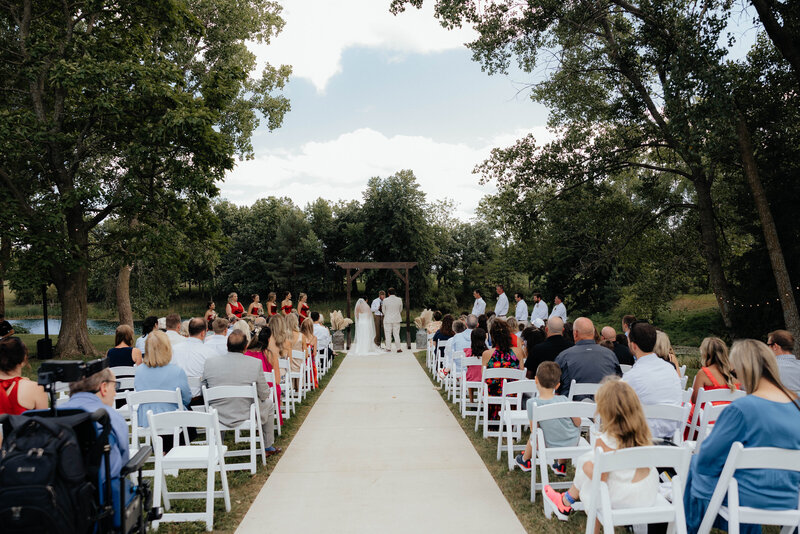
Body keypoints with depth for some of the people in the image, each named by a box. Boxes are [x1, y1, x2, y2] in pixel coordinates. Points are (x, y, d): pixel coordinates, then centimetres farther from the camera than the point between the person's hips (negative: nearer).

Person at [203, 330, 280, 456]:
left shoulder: (210, 362, -10)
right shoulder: (255, 363, -18)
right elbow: (264, 394, -9)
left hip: (218, 417, 3)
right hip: (246, 416, -2)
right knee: (269, 404, 28)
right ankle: (268, 447, 38)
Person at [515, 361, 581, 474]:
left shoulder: (532, 403, -22)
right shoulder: (563, 400, -17)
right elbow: (578, 423, -7)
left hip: (552, 446, -1)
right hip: (573, 443, 1)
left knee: (534, 434, 28)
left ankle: (525, 461, 51)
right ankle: (561, 466, 44)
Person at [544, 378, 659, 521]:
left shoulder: (604, 441, -24)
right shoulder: (643, 433, -8)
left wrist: (587, 466, 1)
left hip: (621, 500, -6)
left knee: (584, 461, 11)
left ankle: (565, 504, 32)